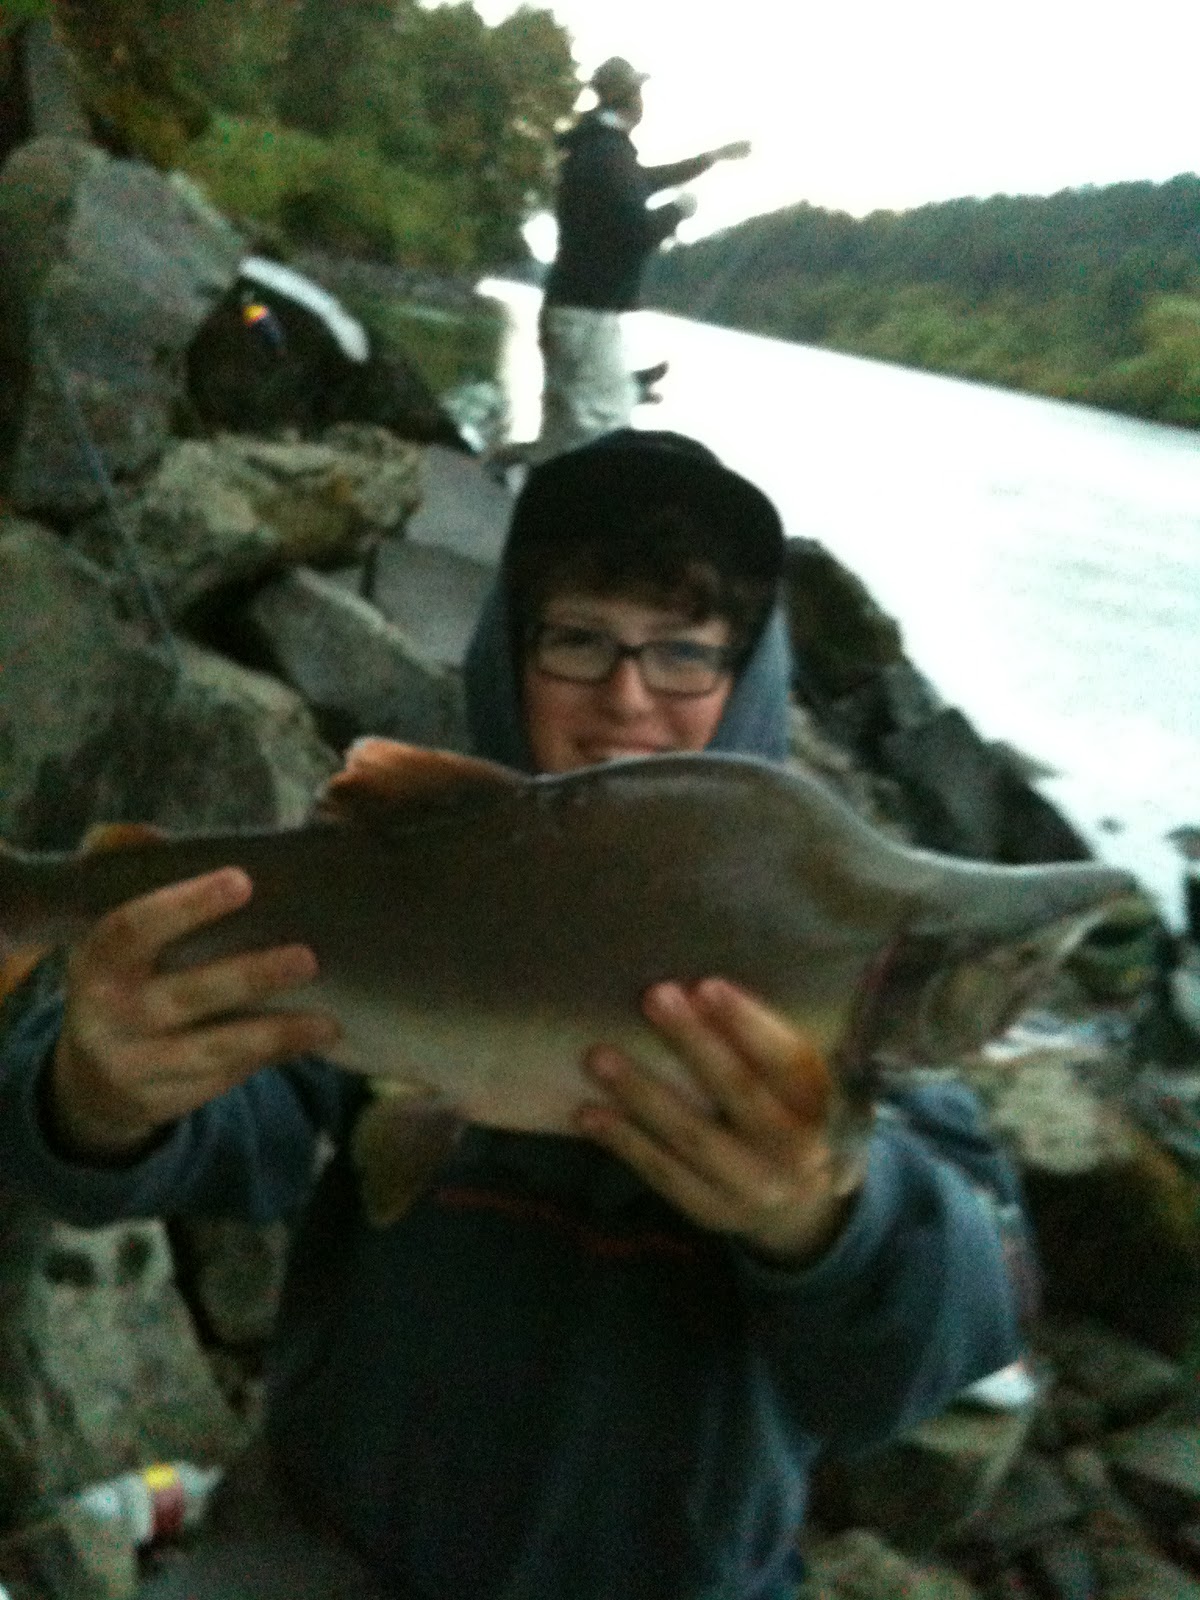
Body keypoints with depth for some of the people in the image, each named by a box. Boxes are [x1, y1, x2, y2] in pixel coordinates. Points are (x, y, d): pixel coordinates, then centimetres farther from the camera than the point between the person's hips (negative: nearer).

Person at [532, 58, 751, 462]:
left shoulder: (593, 148, 17)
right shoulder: (610, 153, -15)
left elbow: (644, 180, 34)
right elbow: (639, 231, -22)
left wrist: (713, 157, 41)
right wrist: (679, 209, -2)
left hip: (571, 307, 10)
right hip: (589, 313, -10)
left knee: (566, 426, 13)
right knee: (600, 423, -12)